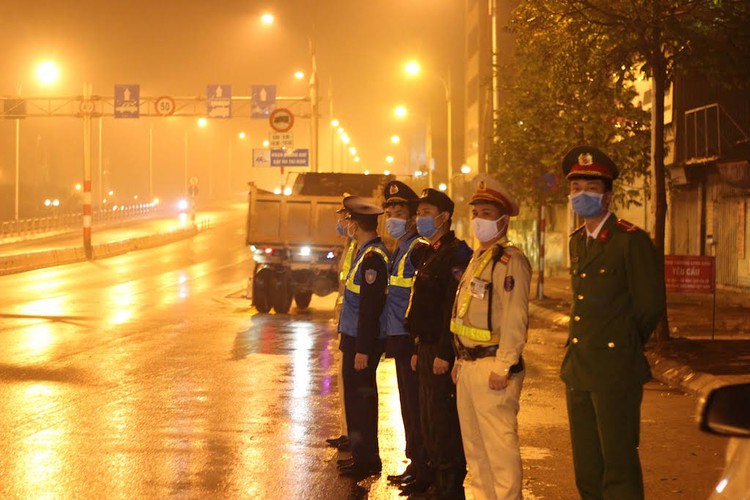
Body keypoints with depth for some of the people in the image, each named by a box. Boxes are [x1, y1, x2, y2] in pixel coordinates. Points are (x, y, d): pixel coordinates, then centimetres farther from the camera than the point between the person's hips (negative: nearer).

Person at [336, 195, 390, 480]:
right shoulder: (368, 253, 12)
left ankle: (366, 459, 4)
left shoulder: (372, 257, -19)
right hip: (356, 339, 10)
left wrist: (362, 349, -22)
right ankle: (362, 454, 25)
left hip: (363, 342, -10)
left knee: (359, 399, -3)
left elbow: (371, 307, -23)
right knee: (357, 397, 16)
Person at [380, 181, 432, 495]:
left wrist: (419, 345, -23)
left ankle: (424, 473, 0)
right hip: (399, 340, 10)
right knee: (408, 406, 15)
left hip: (413, 341, -10)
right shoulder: (399, 250, 16)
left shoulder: (419, 249, -13)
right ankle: (415, 465, 24)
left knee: (417, 407, -5)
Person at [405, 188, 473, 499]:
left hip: (443, 354, -10)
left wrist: (444, 354, -24)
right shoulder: (431, 255, 17)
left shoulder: (456, 253, -15)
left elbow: (455, 308, -21)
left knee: (444, 424, -6)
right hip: (427, 349, 10)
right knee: (429, 423, 15)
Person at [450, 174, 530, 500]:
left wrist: (503, 367, -22)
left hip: (492, 366, -10)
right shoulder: (477, 259, 18)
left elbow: (515, 318, -19)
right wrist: (461, 360, 17)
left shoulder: (511, 260, -12)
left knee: (499, 445, -7)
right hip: (468, 366, 10)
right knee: (474, 445, 15)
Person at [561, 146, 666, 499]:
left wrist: (625, 347, 3)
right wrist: (580, 346, 14)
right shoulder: (578, 241, 14)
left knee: (619, 468, -4)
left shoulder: (631, 240, -9)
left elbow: (650, 305, -8)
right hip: (578, 370, 8)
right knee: (586, 467, 13)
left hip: (615, 372, -8)